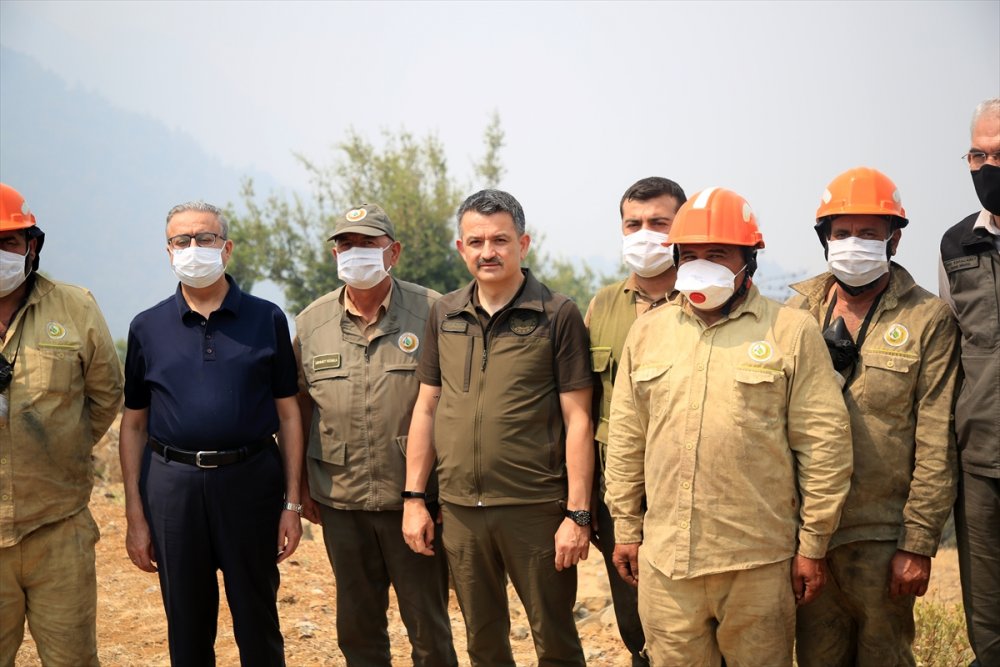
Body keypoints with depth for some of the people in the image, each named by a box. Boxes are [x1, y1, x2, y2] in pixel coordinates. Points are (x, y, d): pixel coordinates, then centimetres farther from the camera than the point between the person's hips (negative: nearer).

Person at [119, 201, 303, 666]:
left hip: (251, 480, -1)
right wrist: (135, 515, 2)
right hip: (171, 483, 1)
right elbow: (134, 425, 7)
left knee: (258, 623, 9)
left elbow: (288, 415, 2)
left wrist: (292, 504, -3)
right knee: (187, 627, 12)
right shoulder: (147, 327, 5)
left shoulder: (266, 320, 1)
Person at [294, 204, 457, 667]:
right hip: (340, 501, 3)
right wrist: (300, 484, 11)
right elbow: (301, 405, 13)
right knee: (356, 626, 16)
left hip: (413, 498, -3)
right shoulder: (311, 323, 6)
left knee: (427, 625, 8)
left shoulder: (431, 312, -5)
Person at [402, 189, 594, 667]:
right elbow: (426, 408, 11)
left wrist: (578, 514, -11)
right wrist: (413, 498, 7)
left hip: (535, 509, -4)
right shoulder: (444, 315, 7)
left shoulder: (557, 315, -6)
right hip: (459, 509, 4)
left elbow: (577, 420, -7)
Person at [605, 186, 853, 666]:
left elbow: (824, 442, -3)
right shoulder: (647, 330, 8)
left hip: (759, 560, -3)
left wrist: (813, 545, -3)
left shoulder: (792, 331, -3)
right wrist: (625, 527, 12)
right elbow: (626, 439, 12)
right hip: (664, 556, 3)